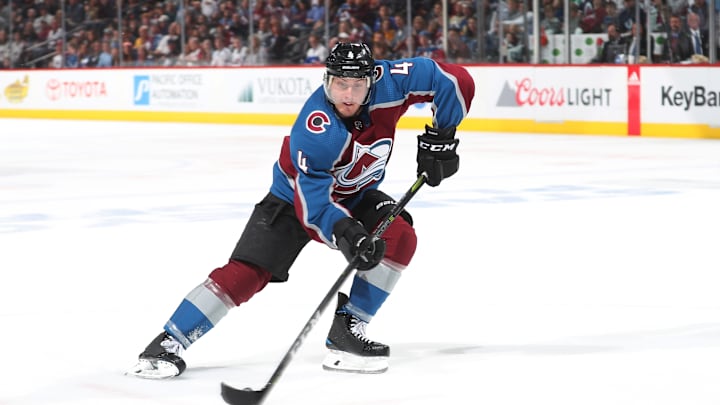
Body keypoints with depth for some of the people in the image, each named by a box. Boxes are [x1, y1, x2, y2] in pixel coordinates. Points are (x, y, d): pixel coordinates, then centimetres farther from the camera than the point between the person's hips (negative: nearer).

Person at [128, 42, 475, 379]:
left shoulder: (385, 83, -26)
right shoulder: (314, 131, -36)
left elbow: (454, 80, -19)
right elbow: (313, 202, -36)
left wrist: (441, 136, -20)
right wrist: (347, 234, -51)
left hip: (354, 195, 5)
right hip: (296, 197, -5)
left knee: (400, 238, -20)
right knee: (246, 273, -16)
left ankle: (345, 332, -11)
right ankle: (169, 343, -9)